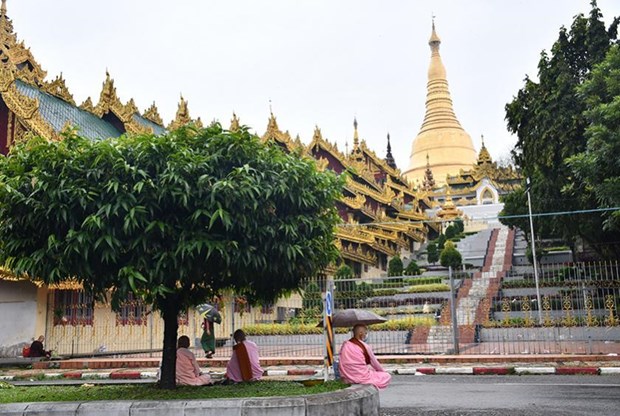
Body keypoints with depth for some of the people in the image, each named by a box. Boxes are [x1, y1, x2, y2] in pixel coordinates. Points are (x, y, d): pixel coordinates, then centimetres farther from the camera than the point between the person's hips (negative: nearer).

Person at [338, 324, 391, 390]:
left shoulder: (345, 345, 4)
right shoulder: (365, 347, -11)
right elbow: (374, 363, 2)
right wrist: (383, 371, 21)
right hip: (360, 378, -6)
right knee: (387, 376, 8)